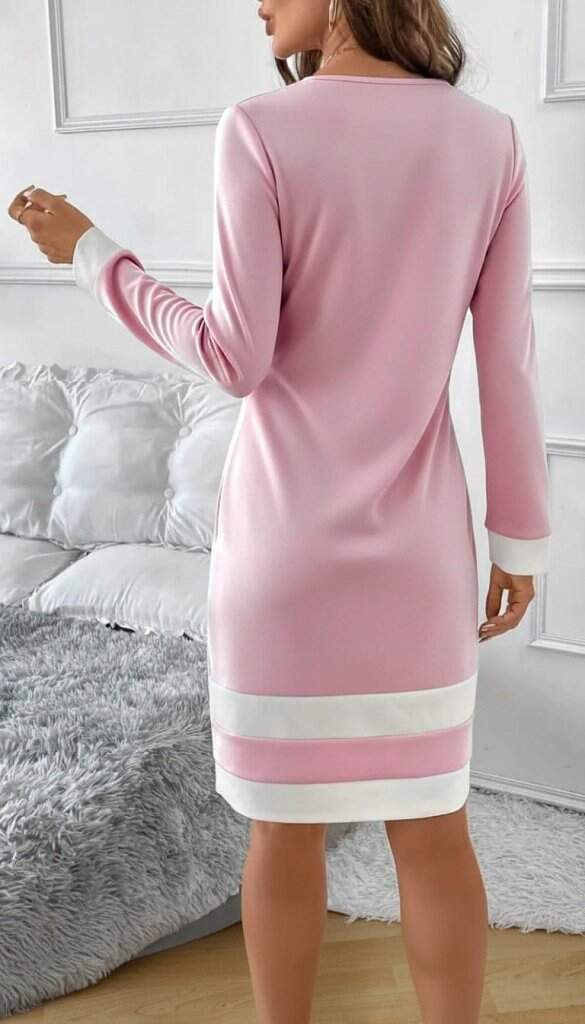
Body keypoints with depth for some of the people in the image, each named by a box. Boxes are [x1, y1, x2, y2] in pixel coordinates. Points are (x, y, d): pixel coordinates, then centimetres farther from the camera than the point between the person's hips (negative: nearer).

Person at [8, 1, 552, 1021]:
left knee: (284, 819, 14)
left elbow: (237, 359, -12)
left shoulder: (260, 130, -11)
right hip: (414, 541, 3)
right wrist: (519, 539, 8)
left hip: (286, 531, -2)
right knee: (431, 824, 14)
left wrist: (91, 254, 1)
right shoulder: (487, 138, 0)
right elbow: (509, 362, -1)